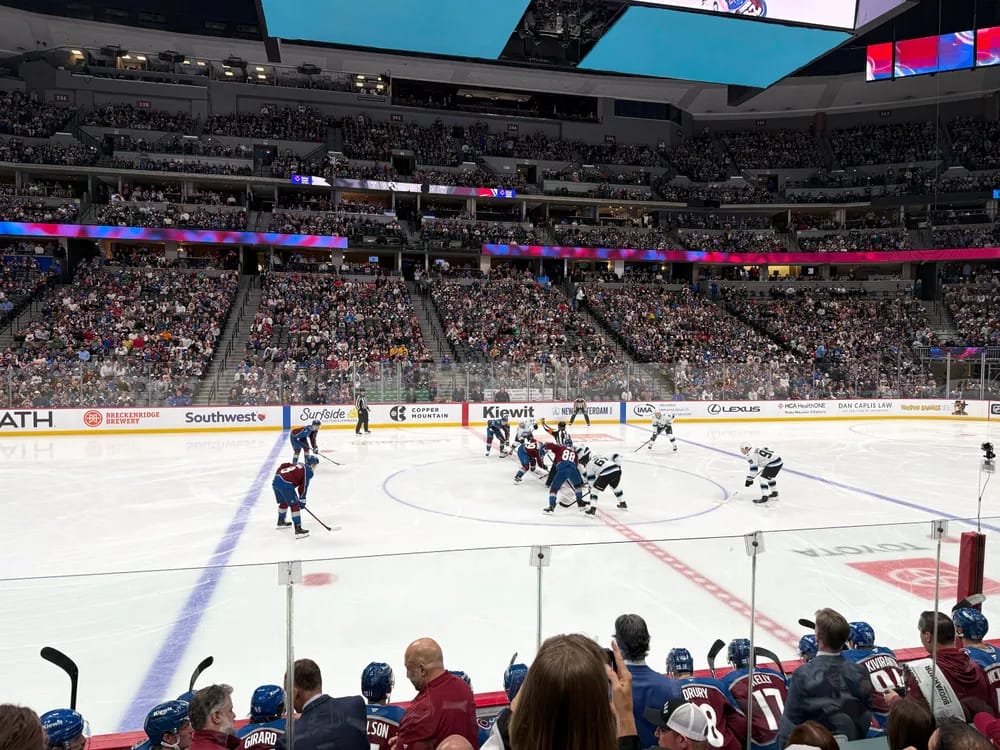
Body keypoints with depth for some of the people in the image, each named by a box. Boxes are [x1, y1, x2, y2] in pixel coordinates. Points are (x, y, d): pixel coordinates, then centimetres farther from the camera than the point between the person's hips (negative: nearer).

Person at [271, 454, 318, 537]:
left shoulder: (298, 466, 27)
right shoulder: (309, 471, 3)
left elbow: (283, 466, 23)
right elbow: (303, 487, 0)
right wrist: (302, 500, 6)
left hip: (275, 481, 9)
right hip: (285, 484, -9)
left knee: (284, 502, 29)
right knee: (294, 505, -3)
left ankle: (281, 522, 50)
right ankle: (298, 530, -7)